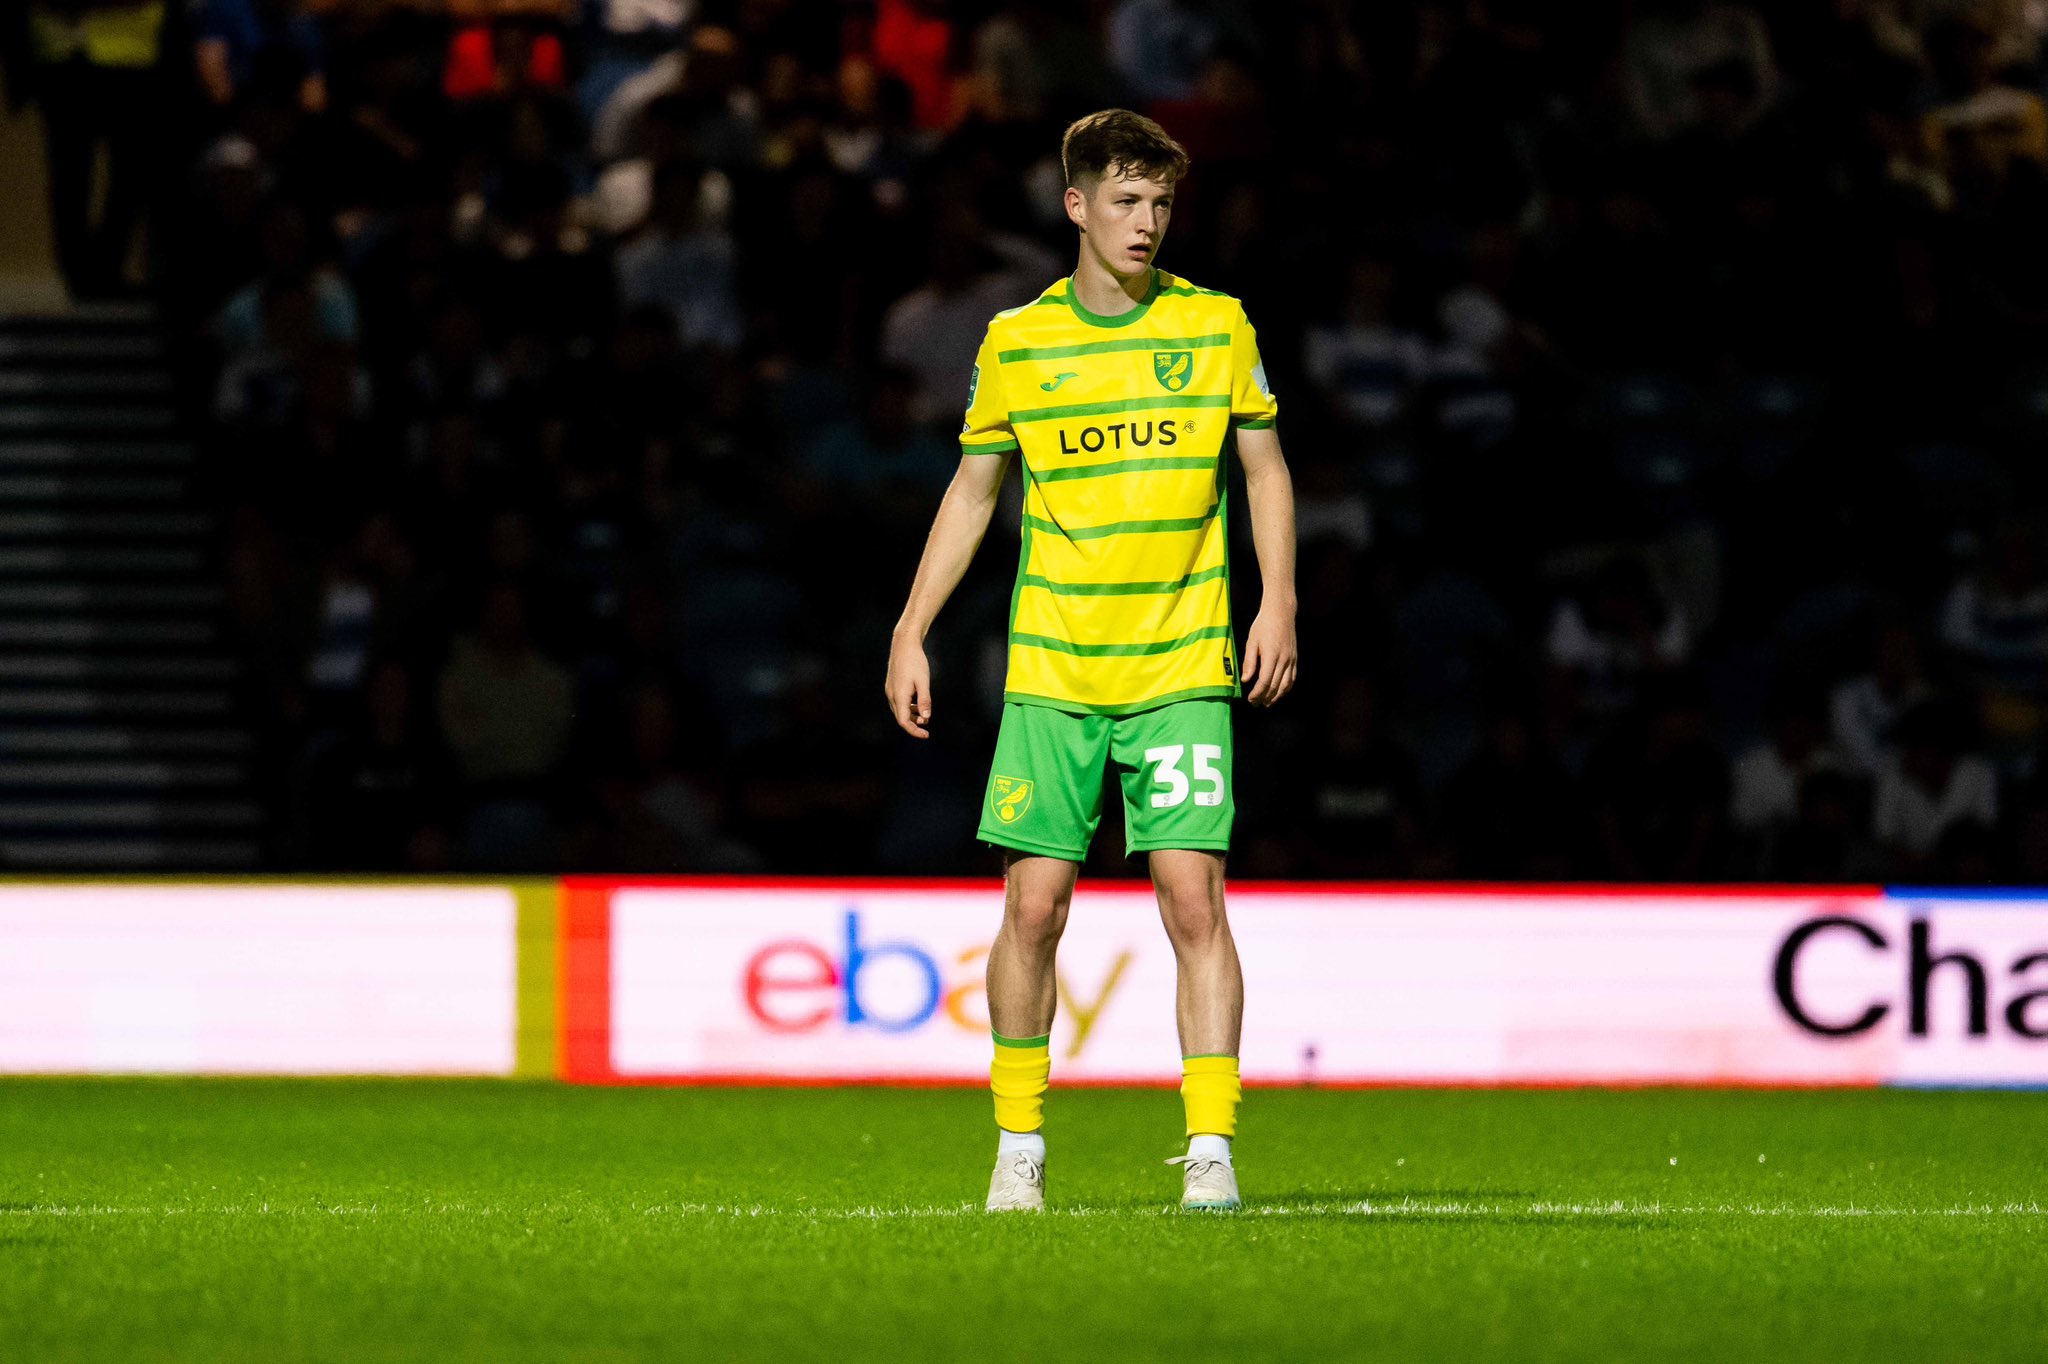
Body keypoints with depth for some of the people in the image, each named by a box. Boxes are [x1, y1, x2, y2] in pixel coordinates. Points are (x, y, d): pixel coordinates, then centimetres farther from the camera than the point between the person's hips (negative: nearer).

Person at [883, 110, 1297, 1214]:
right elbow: (973, 490, 12)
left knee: (1193, 901, -10)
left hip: (1183, 668, -1)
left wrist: (1277, 601, -4)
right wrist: (911, 633, 8)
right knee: (1033, 906, -1)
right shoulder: (1015, 343, 4)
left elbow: (1265, 468, 9)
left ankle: (1211, 1146, -7)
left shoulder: (1214, 326, 3)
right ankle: (1019, 1145, 12)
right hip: (1051, 674, 1)